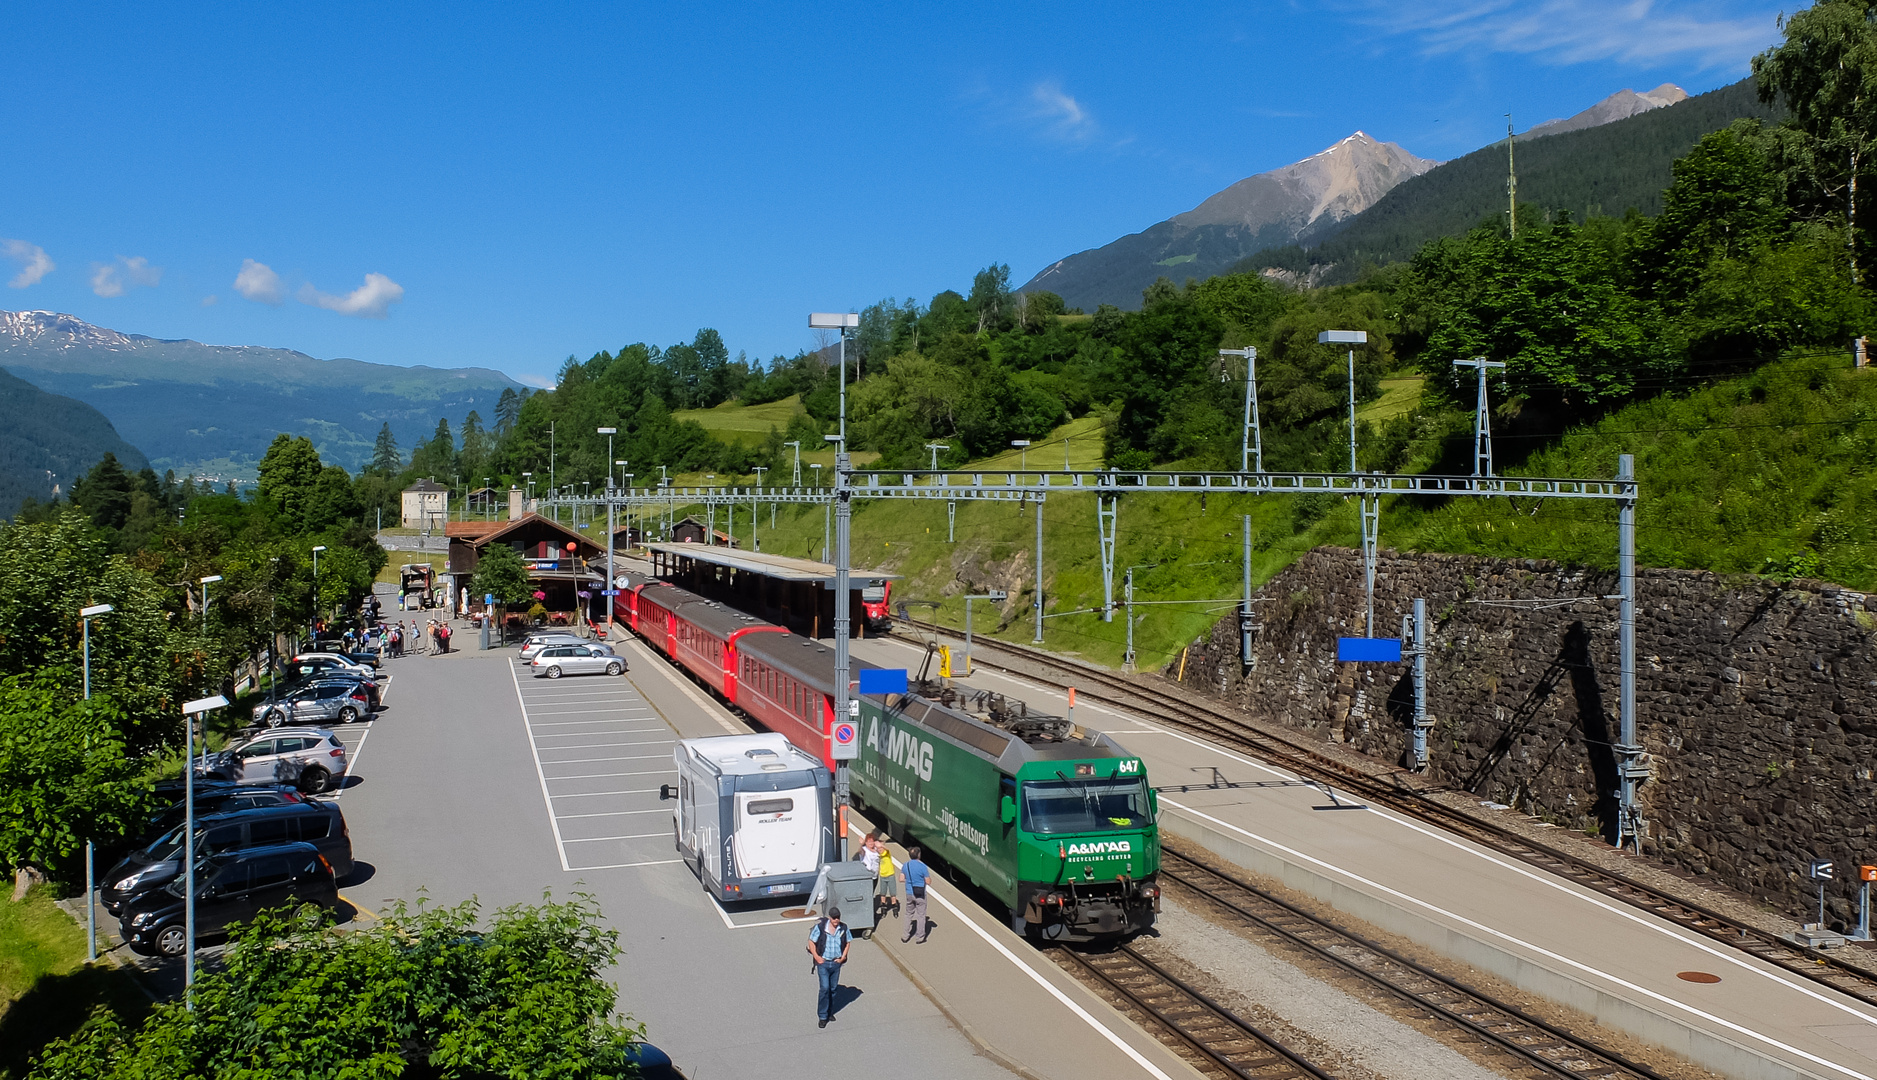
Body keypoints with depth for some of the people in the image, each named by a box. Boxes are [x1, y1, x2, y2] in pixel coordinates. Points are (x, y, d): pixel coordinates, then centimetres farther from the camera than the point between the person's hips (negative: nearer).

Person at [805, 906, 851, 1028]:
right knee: (825, 988, -9)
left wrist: (843, 957, 2)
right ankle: (822, 1017, 0)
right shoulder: (820, 927, -13)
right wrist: (816, 957, -9)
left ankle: (830, 1012, 31)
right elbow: (811, 942, -4)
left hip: (836, 963, 4)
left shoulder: (844, 928, -3)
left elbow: (848, 942, 11)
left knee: (833, 989, 13)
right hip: (823, 963, -3)